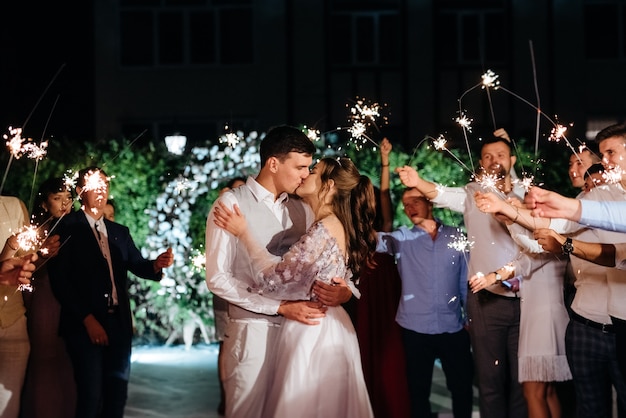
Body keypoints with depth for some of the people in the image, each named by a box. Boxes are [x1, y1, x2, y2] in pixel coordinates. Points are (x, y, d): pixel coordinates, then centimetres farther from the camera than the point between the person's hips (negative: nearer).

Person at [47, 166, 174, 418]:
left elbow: (138, 265, 5)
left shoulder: (120, 232, 17)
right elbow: (59, 279, -10)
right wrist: (88, 319, -14)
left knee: (117, 394, 6)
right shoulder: (67, 227, -3)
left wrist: (157, 264, -18)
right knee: (90, 396, -5)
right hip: (84, 324, -5)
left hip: (119, 323, 6)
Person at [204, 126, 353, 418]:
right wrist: (281, 307, -16)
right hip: (254, 330, -5)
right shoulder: (232, 204, -7)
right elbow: (217, 278, -11)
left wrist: (345, 289, -13)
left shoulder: (302, 210, 11)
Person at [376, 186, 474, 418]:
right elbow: (375, 239, -15)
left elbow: (466, 281, 8)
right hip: (415, 329, 0)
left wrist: (471, 318, 5)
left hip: (453, 328, 0)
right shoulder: (401, 239, 4)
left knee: (463, 388, 7)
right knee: (418, 391, 9)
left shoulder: (456, 237, 5)